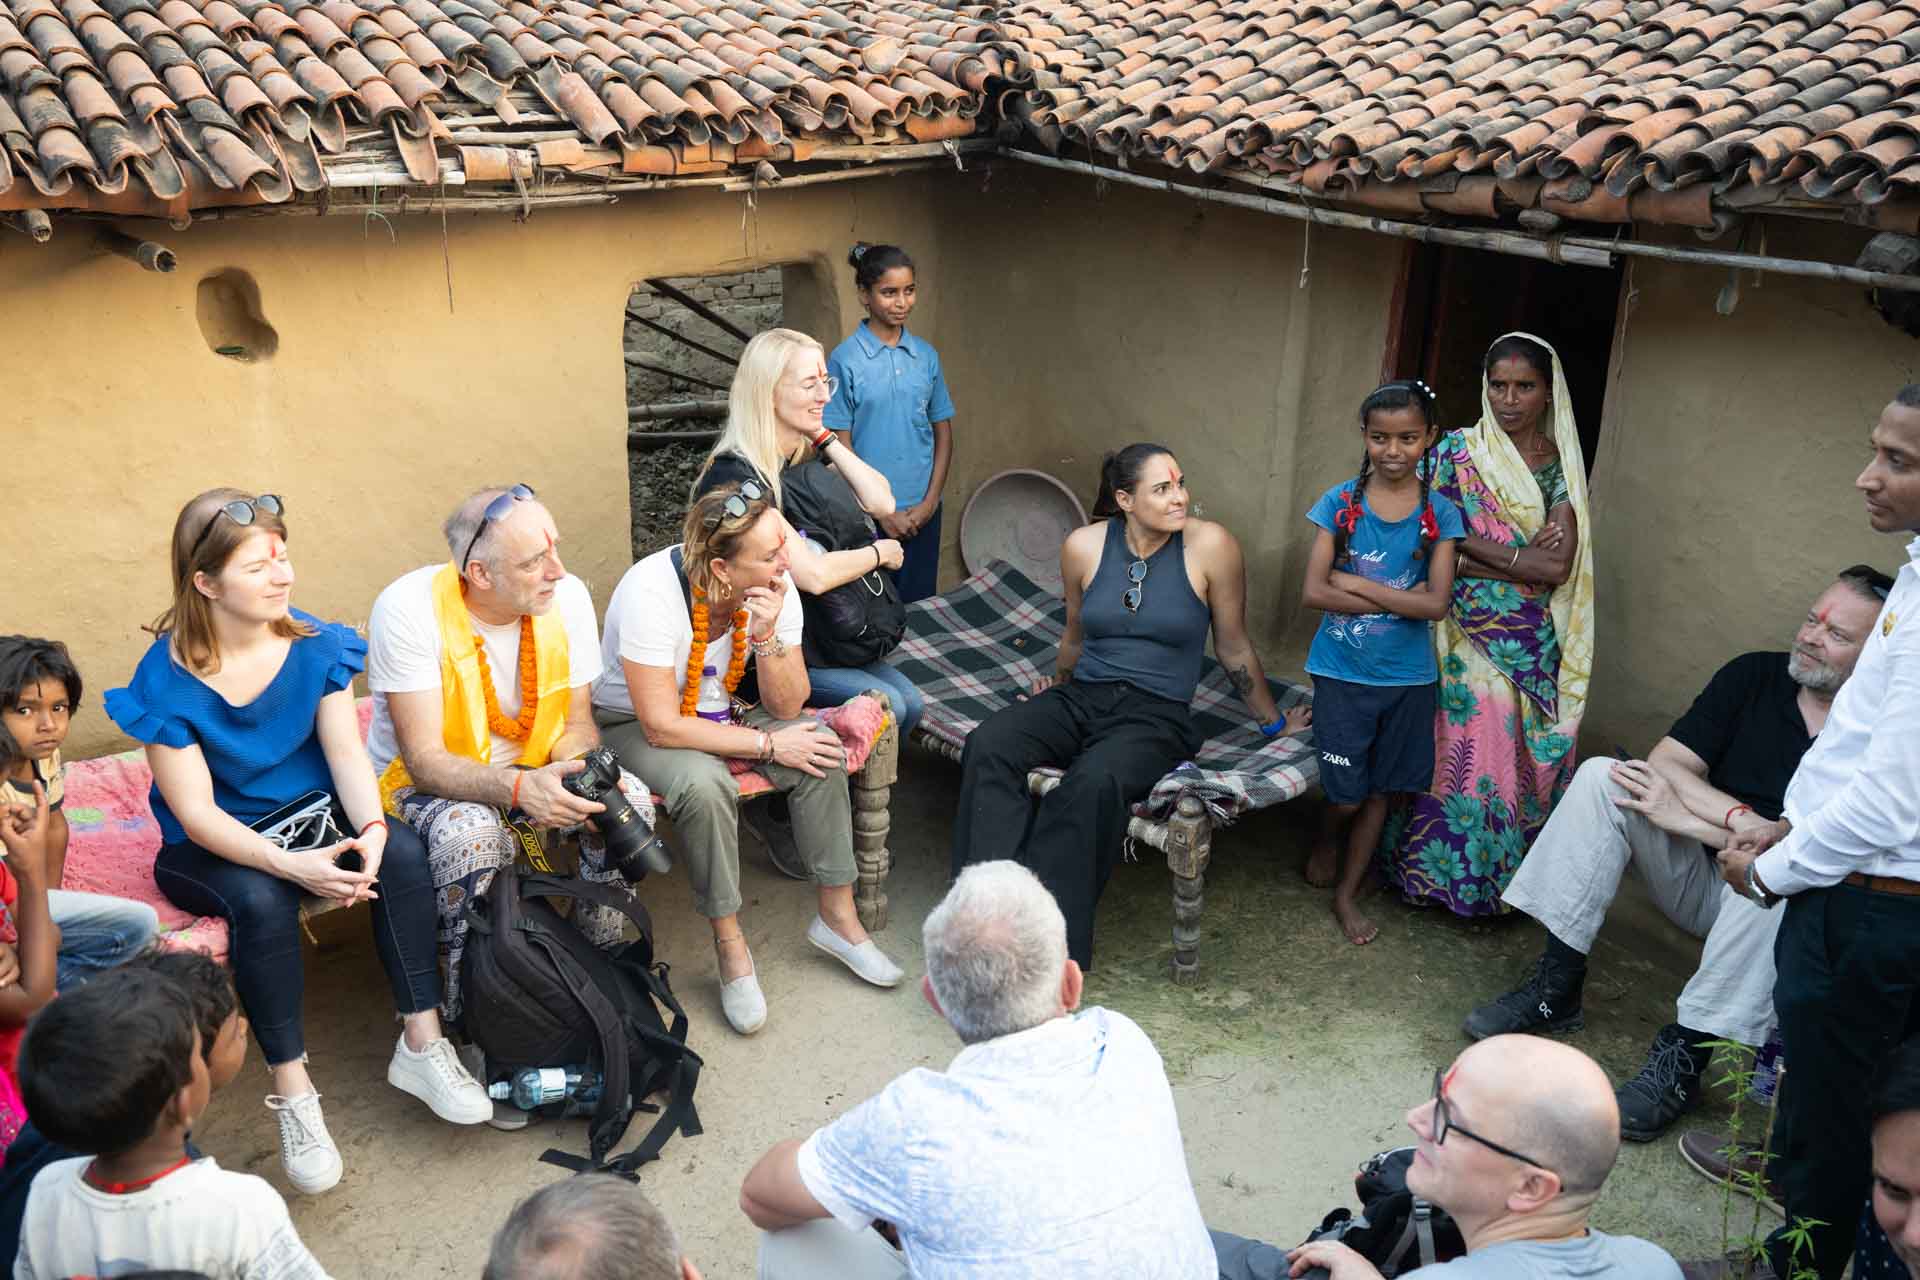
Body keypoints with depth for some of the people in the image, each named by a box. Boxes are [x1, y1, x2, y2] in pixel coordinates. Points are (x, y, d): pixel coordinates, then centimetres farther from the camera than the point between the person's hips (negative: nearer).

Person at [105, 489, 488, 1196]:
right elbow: (196, 813, -20)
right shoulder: (167, 678, -18)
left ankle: (421, 1044, -13)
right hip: (213, 847, -3)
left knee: (403, 851, -25)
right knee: (261, 900, -35)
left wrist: (371, 828, -29)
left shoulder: (316, 644, -7)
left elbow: (346, 751, -8)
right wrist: (288, 865, -35)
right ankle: (292, 1092, -20)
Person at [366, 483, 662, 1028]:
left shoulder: (568, 596, -12)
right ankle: (466, 1013, -16)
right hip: (419, 784, -4)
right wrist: (518, 788, -44)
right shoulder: (407, 609, -25)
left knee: (631, 797, -21)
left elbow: (577, 723, -3)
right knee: (472, 832, -36)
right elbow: (425, 759, -27)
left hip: (533, 773, 4)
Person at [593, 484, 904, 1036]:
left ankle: (837, 917, -3)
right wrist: (767, 745, -27)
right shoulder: (651, 593, -32)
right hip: (631, 724, -5)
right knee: (705, 782, -35)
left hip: (716, 711, 5)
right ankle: (730, 946, -15)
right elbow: (661, 726, -30)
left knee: (820, 746, -18)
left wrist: (767, 637, -31)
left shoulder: (773, 586, -17)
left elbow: (786, 708, -13)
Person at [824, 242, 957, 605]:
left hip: (922, 512, 4)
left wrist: (930, 501, -1)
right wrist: (882, 511, -9)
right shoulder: (844, 361, -8)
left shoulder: (926, 356, 5)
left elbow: (943, 434, 9)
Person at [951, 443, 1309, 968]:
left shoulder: (1210, 545, -7)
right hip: (1081, 698, 4)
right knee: (986, 746, -26)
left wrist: (1274, 723, 15)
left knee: (1094, 782, -36)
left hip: (1156, 715, -4)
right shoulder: (1084, 546, 3)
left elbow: (1233, 647, 6)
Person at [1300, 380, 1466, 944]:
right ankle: (1326, 840, 35)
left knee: (1379, 791, 12)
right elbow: (1313, 592, -14)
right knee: (1346, 794, 1)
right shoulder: (1340, 503, -6)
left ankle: (1348, 894, 28)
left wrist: (1355, 584, -18)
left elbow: (1435, 602, -14)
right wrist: (1398, 598, -17)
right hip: (1342, 671, -1)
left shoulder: (1440, 514, -4)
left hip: (1407, 677, 2)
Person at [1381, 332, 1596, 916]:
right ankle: (1445, 871, 18)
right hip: (1468, 638, -2)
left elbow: (1559, 566, -9)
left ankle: (1511, 878, 22)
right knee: (1466, 753, 1)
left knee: (1526, 757, 6)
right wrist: (1524, 560, -13)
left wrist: (1470, 544, -12)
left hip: (1535, 648, 2)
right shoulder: (1458, 451, 0)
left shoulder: (1562, 464, 3)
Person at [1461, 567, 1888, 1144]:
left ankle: (1683, 1056, -28)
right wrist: (1739, 820, -23)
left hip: (1781, 906, -4)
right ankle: (1556, 985, -19)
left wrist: (1691, 817, -21)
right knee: (1602, 775, -17)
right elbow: (1665, 761, -8)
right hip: (1694, 879, 5)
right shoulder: (1754, 675, 0)